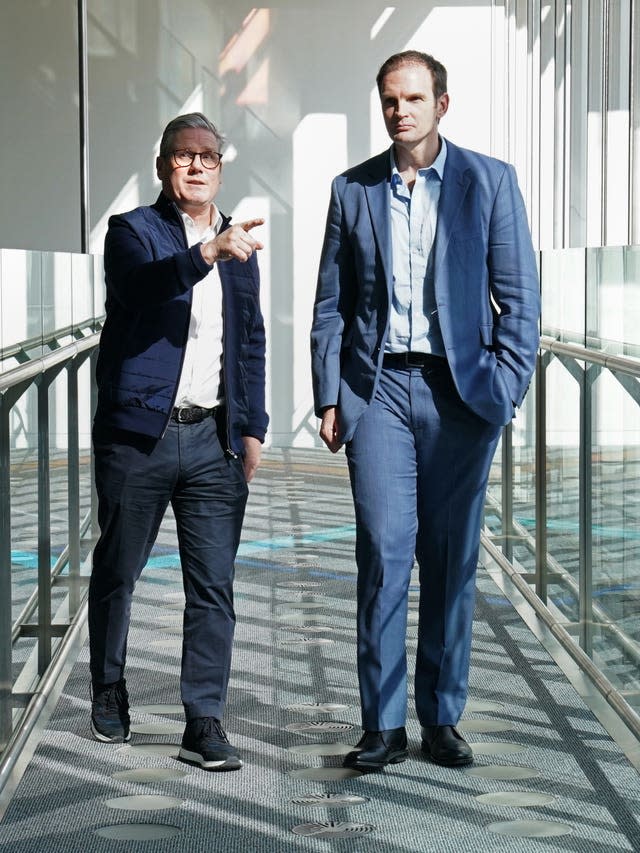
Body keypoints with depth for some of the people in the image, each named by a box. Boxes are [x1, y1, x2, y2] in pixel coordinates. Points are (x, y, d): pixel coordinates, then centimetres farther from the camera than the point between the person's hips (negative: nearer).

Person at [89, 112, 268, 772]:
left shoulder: (238, 246, 15)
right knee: (116, 572, 9)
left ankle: (204, 722, 2)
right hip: (137, 433, -3)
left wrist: (251, 428, 14)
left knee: (214, 585, -2)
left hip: (213, 439, 3)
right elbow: (146, 284, -23)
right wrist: (207, 253, -40)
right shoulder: (132, 232, 0)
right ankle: (108, 689, 29)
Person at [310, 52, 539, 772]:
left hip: (458, 389, 0)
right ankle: (383, 726, -1)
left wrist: (505, 386, -7)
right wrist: (328, 398, 4)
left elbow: (518, 296, 3)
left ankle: (442, 719, 14)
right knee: (384, 553, -7)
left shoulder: (489, 181, 4)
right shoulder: (352, 190, 9)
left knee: (451, 560, 4)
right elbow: (330, 304, 11)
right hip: (378, 388, 1)